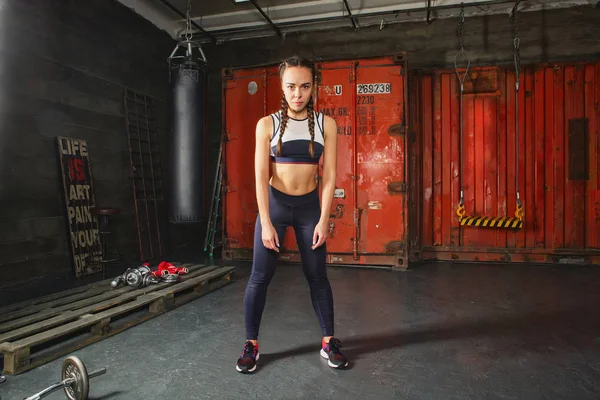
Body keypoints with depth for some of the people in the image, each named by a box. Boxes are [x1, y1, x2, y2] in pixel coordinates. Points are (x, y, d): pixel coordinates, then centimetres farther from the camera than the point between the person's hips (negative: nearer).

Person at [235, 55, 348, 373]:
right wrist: (266, 223, -14)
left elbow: (329, 175, -3)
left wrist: (323, 219, -9)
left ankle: (329, 341, 23)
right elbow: (261, 176, -9)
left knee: (317, 276, 8)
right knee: (260, 276, 1)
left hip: (309, 206, 1)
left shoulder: (325, 124, -1)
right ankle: (251, 344, 17)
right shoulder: (267, 124, -4)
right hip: (274, 203, 0)